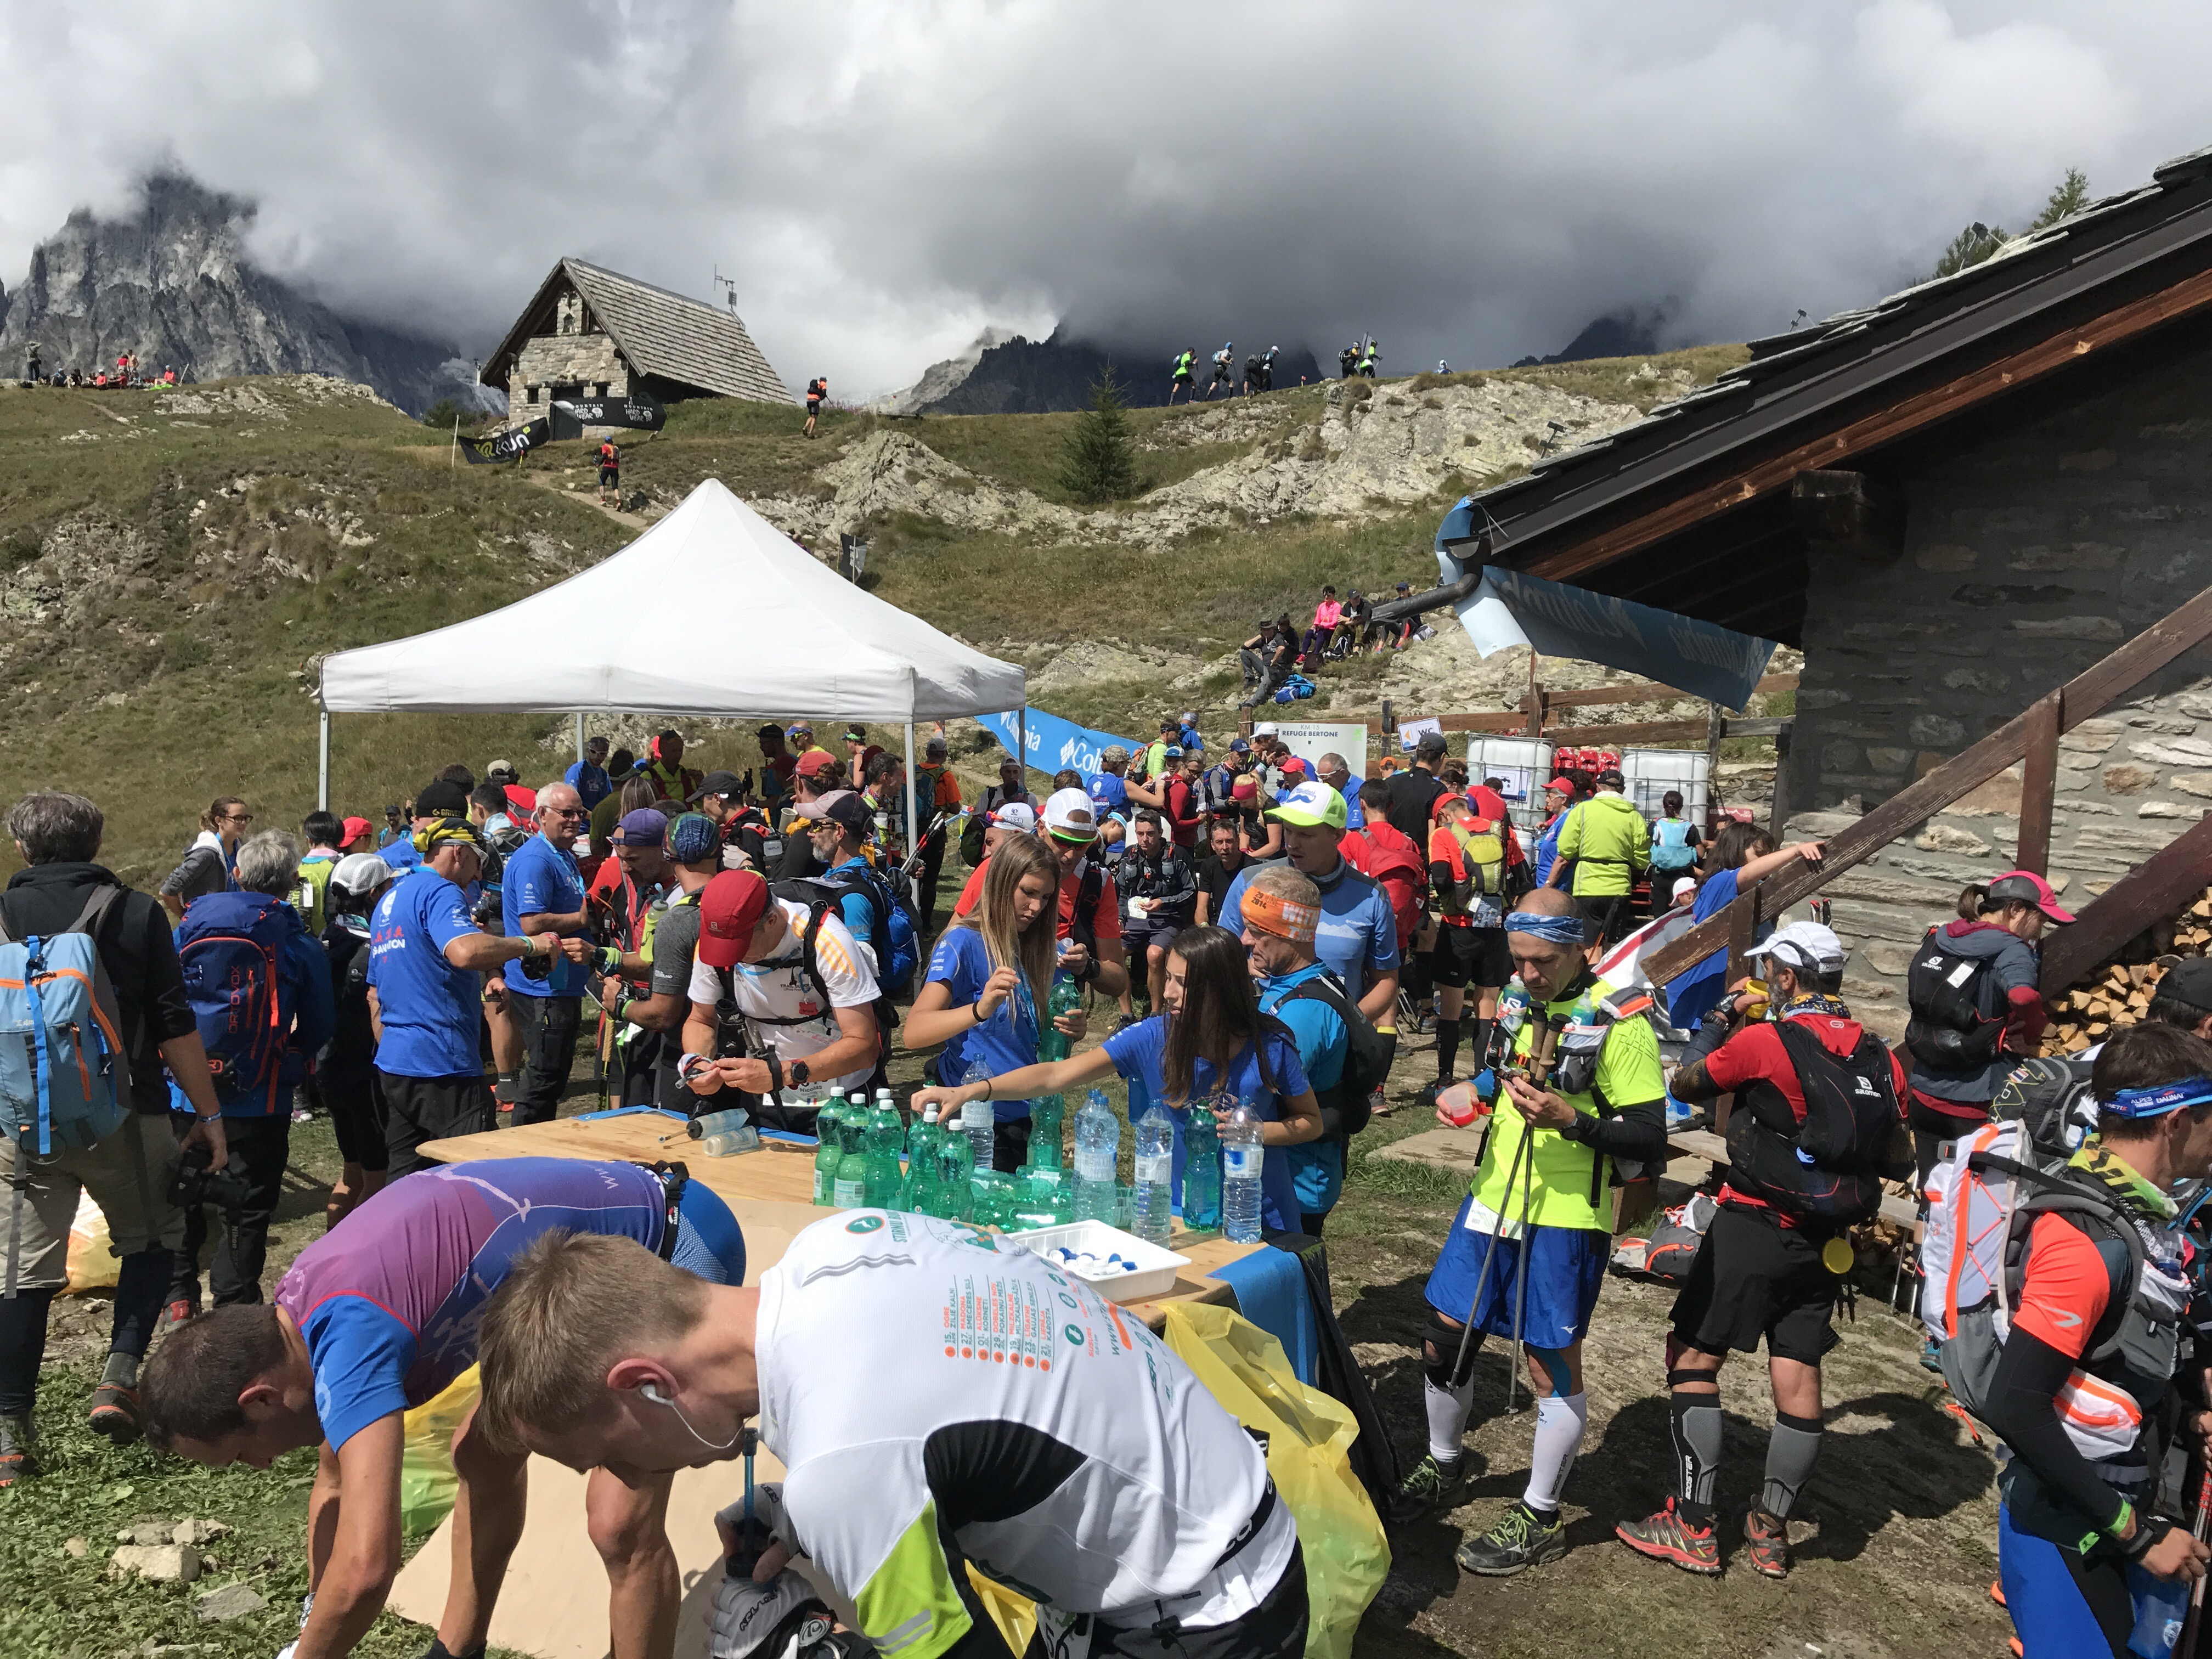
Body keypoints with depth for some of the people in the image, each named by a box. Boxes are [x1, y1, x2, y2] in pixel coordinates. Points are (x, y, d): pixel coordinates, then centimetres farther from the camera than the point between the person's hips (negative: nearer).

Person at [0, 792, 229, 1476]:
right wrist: (209, 1115, 1)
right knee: (151, 1238, 18)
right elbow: (176, 1027, -5)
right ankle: (120, 1375, 3)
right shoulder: (137, 914, -3)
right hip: (124, 1116, -2)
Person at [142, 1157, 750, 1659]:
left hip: (679, 1248, -10)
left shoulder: (347, 1333, -28)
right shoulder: (308, 1305, 3)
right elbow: (333, 1484, 18)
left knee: (622, 1521, -13)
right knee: (484, 1453, 18)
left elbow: (365, 1565, -32)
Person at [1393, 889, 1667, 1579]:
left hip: (1564, 1219, -7)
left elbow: (1650, 1138, -16)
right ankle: (1443, 1468, 36)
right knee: (1444, 1337, 13)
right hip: (1491, 1203, 7)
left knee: (1551, 1366, 5)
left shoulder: (1619, 1024, -15)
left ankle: (1539, 1519, 22)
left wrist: (1569, 1120, -27)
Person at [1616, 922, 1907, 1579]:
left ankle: (1694, 1527, 6)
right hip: (1825, 1238, 6)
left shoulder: (1762, 1042, -16)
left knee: (1692, 1357, 4)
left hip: (1753, 1227, -6)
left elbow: (1684, 1085, -2)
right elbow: (1897, 1155, 11)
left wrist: (1724, 1024, 10)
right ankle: (1770, 1529, 24)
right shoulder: (1881, 1061, 3)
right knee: (1798, 1376, 11)